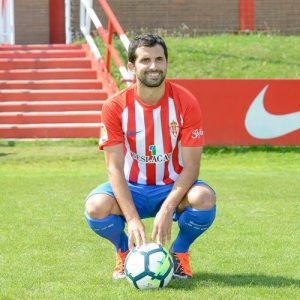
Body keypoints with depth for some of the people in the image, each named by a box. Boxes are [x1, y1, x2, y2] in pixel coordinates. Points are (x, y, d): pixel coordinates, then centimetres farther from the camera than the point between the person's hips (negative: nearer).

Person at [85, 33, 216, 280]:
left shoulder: (186, 103, -13)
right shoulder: (115, 107, -13)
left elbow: (191, 166, -15)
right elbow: (115, 167, -16)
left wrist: (167, 210, -30)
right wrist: (133, 219, -29)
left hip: (174, 187, 0)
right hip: (131, 188, 0)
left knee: (204, 198, -33)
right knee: (96, 207, -32)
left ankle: (180, 253, 0)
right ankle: (126, 251, 4)